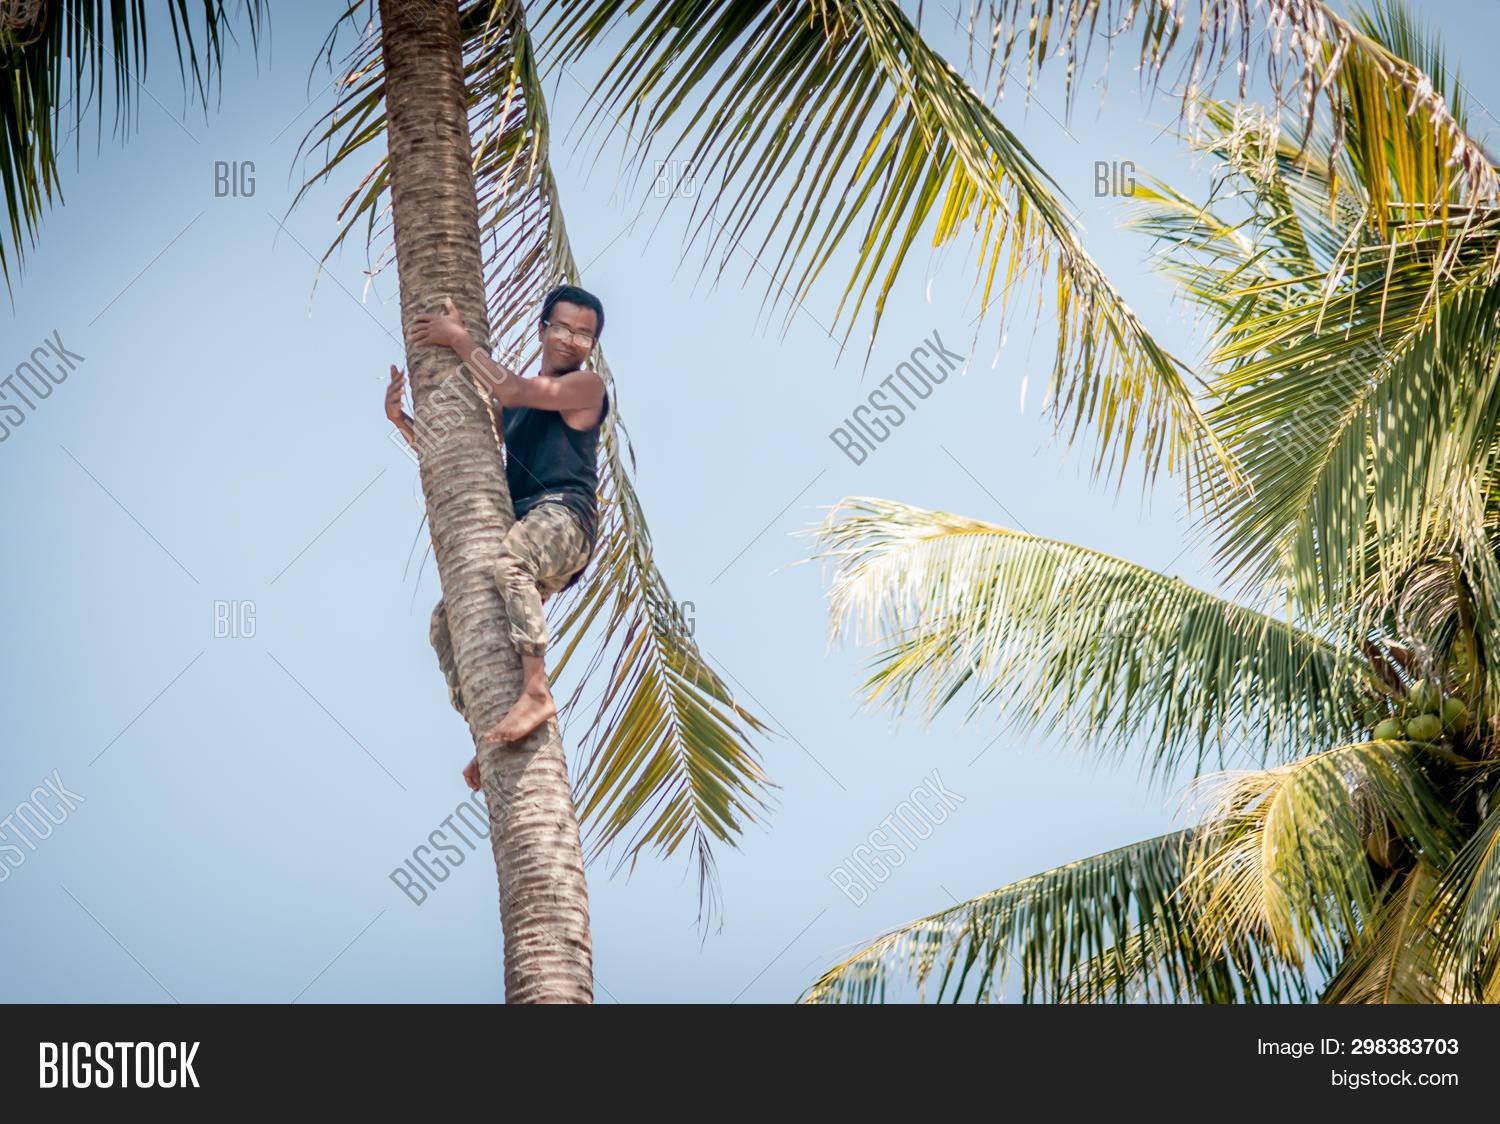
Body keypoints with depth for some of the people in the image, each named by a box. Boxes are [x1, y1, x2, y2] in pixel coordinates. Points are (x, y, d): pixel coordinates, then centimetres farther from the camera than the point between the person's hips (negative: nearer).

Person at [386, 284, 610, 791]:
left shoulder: (586, 387, 6)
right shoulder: (509, 402, 28)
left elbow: (511, 392, -9)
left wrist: (459, 338, -3)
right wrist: (400, 420, 14)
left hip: (564, 517, -8)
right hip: (523, 527, 8)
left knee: (510, 563, -38)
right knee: (448, 620, -1)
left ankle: (536, 691, -47)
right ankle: (490, 740, -6)